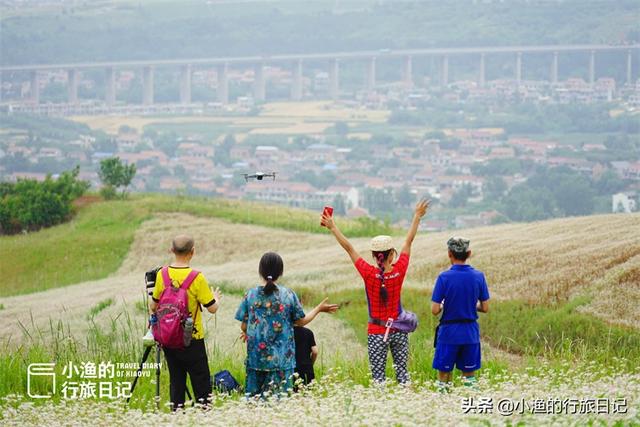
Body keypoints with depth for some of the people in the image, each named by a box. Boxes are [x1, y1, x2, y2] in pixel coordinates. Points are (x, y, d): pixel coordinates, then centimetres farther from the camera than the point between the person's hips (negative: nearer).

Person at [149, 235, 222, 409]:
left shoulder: (162, 275, -4)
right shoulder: (197, 278, -16)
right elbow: (212, 308, -11)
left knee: (176, 381, 11)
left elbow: (153, 306, 5)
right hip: (192, 340, -4)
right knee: (201, 382, 4)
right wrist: (216, 298, 11)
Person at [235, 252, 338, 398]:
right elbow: (301, 321, 6)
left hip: (256, 357, 1)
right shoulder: (289, 295, -4)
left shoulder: (251, 294, -3)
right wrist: (319, 309, 22)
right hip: (281, 358, -1)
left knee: (254, 396, 6)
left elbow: (244, 327, 2)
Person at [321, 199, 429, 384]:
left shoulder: (369, 274, -16)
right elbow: (408, 242, 0)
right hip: (399, 330, 2)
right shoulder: (399, 271, -11)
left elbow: (349, 248, -9)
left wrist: (332, 227, -2)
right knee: (402, 372, 10)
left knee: (378, 376, 1)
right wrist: (417, 216, 11)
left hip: (377, 332, -2)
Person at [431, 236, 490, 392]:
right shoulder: (478, 276, -3)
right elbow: (485, 308, 1)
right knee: (469, 374, 11)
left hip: (449, 333, -3)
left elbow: (435, 310, -12)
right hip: (471, 333, 3)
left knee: (444, 374, 7)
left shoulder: (444, 277, -12)